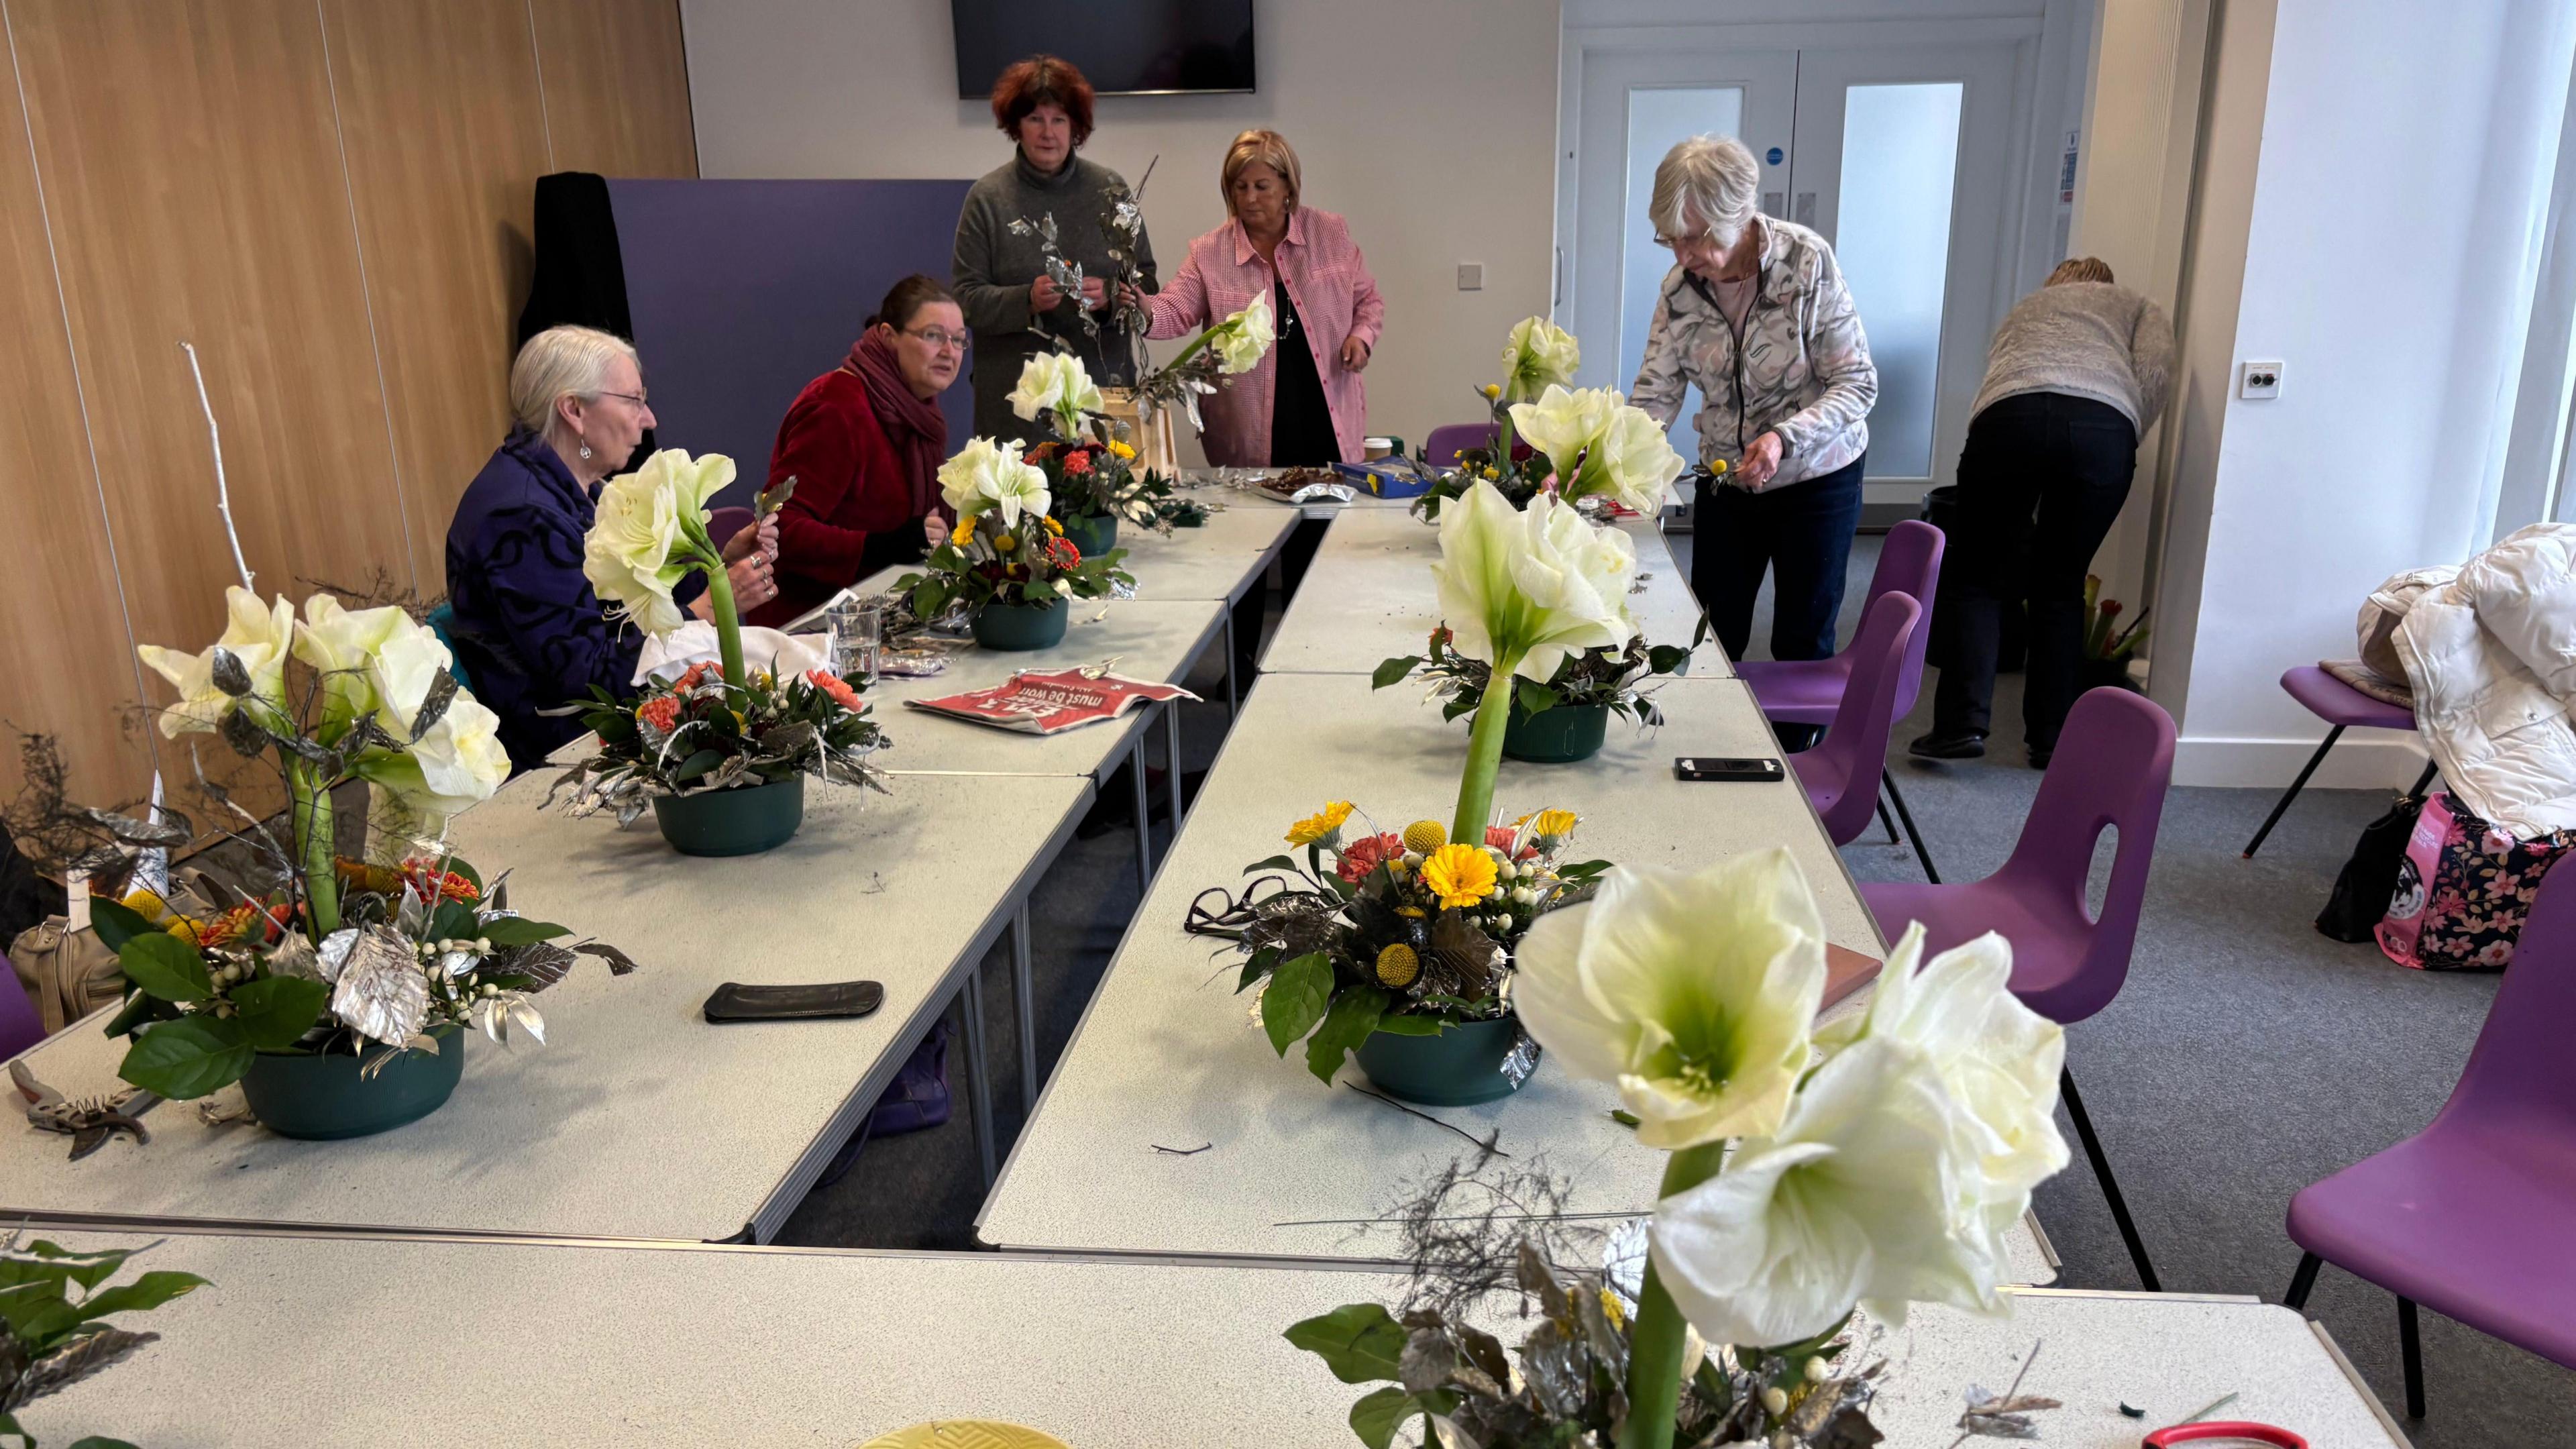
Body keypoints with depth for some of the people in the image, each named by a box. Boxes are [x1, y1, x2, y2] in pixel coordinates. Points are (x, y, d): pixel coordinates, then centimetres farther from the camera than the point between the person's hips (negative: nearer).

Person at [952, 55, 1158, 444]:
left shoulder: (1111, 189, 6)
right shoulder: (988, 197, 2)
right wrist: (1026, 300, -18)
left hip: (1102, 385, 1)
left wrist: (1110, 296, -13)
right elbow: (966, 297, -1)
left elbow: (1146, 281, 8)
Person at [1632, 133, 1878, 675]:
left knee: (1802, 644, 7)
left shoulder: (1808, 263, -21)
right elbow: (1656, 392, -8)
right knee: (1712, 637, 10)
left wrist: (1785, 438, -34)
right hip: (1726, 481, 3)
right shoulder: (1680, 286, -10)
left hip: (1815, 480, -3)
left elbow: (1857, 384, -18)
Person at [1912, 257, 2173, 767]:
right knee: (2061, 587, 14)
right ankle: (2050, 739, 16)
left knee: (1976, 577, 12)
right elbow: (2154, 373, 10)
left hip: (2010, 418, 0)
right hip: (2104, 425, 0)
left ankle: (1961, 725, -1)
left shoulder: (2023, 309, 41)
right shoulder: (2136, 305, 33)